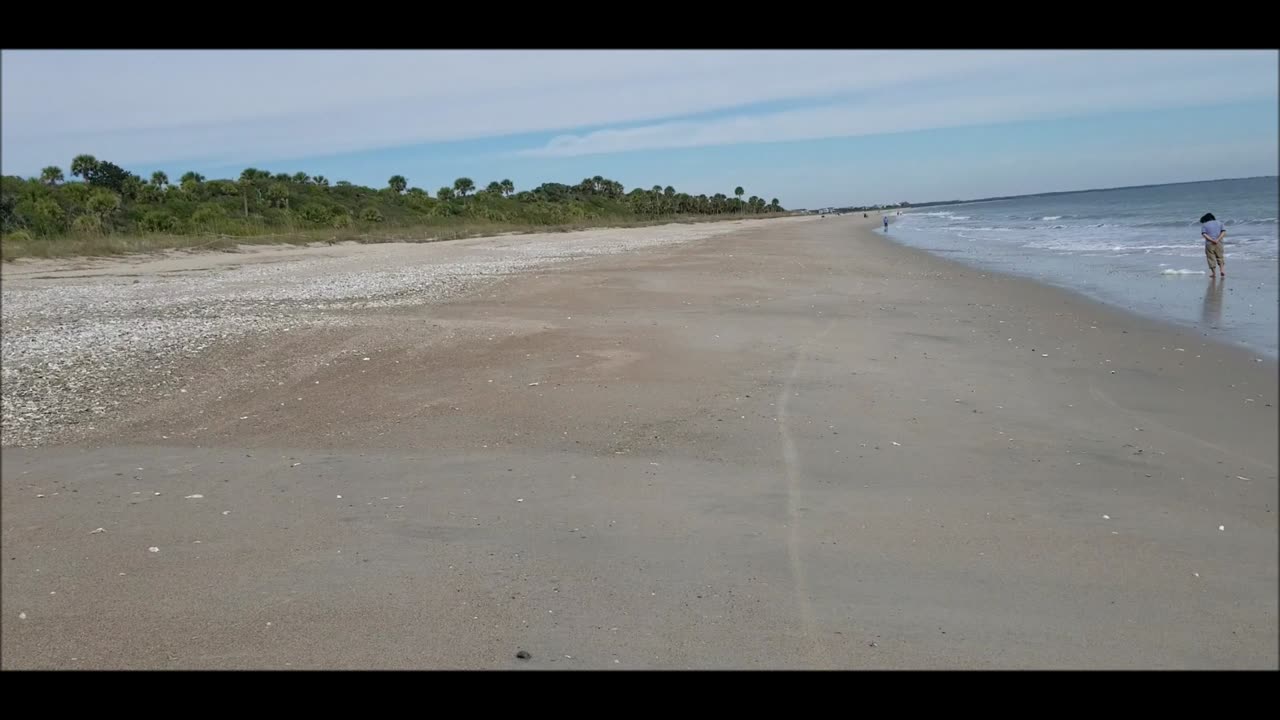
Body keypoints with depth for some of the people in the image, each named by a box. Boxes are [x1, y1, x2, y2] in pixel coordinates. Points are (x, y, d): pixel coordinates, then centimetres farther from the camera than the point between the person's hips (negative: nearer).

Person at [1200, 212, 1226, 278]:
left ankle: (1213, 273, 8)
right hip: (1219, 243, 2)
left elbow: (1204, 234, -11)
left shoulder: (1204, 225, 3)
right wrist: (1218, 239, -12)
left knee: (1211, 258, 5)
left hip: (1209, 244, -2)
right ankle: (1222, 270, -3)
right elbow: (1224, 232, -1)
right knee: (1220, 257, 13)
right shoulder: (1219, 223, 11)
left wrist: (1212, 240, -15)